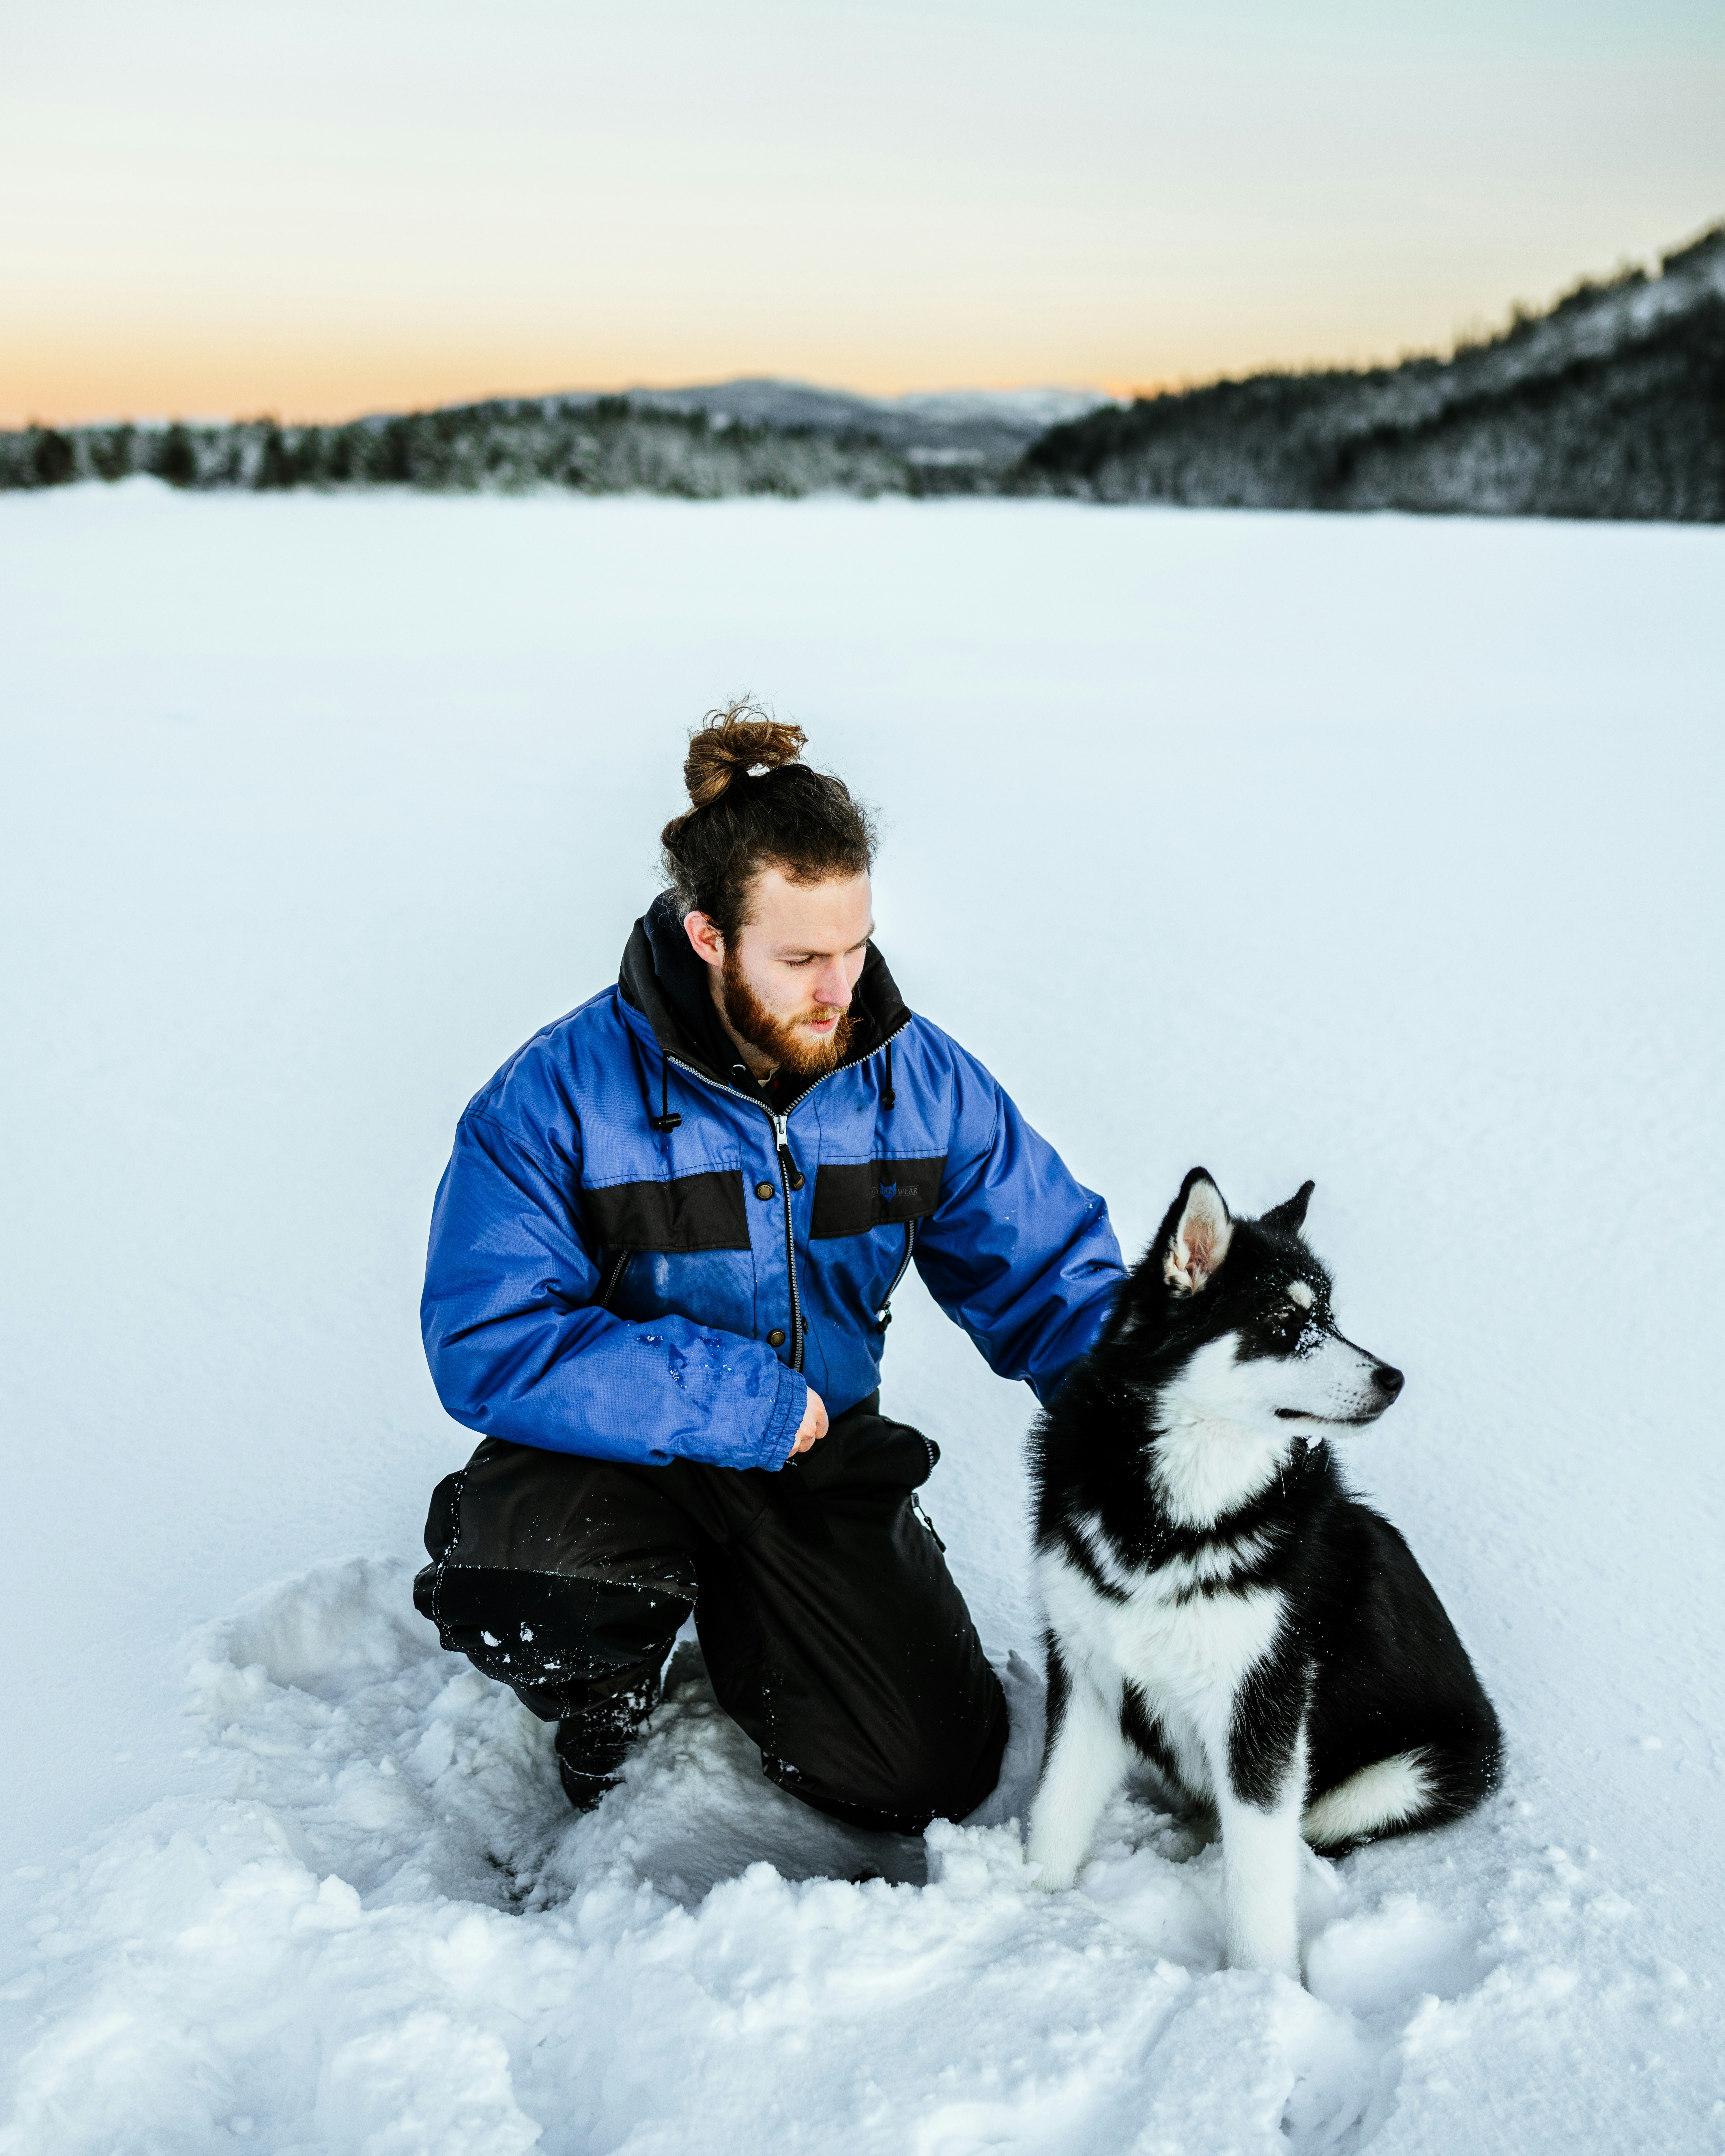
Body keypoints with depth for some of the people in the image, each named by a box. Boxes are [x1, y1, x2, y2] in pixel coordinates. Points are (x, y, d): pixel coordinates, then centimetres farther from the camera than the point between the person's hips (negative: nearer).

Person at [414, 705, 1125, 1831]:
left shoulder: (922, 1080, -9)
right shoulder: (556, 1096, -20)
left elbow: (1051, 1274, -2)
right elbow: (488, 1347, -24)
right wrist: (740, 1404, -26)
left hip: (821, 1454, 3)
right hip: (614, 1447, -3)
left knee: (928, 1778, -7)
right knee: (515, 1600, -34)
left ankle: (742, 1631, 25)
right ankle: (609, 1696, 5)